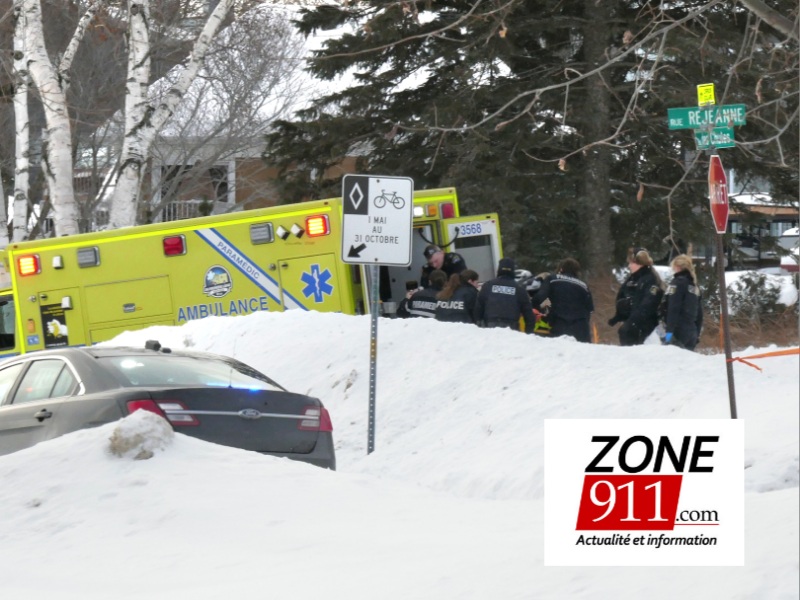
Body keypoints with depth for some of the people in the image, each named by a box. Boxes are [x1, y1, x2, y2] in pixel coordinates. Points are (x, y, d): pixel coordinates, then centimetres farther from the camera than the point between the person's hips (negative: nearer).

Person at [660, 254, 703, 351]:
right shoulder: (695, 286, 18)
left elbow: (673, 309, -14)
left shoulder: (678, 282, -6)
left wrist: (669, 330, -17)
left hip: (678, 332, -8)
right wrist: (696, 334, 23)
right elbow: (699, 313, 20)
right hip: (691, 332, 8)